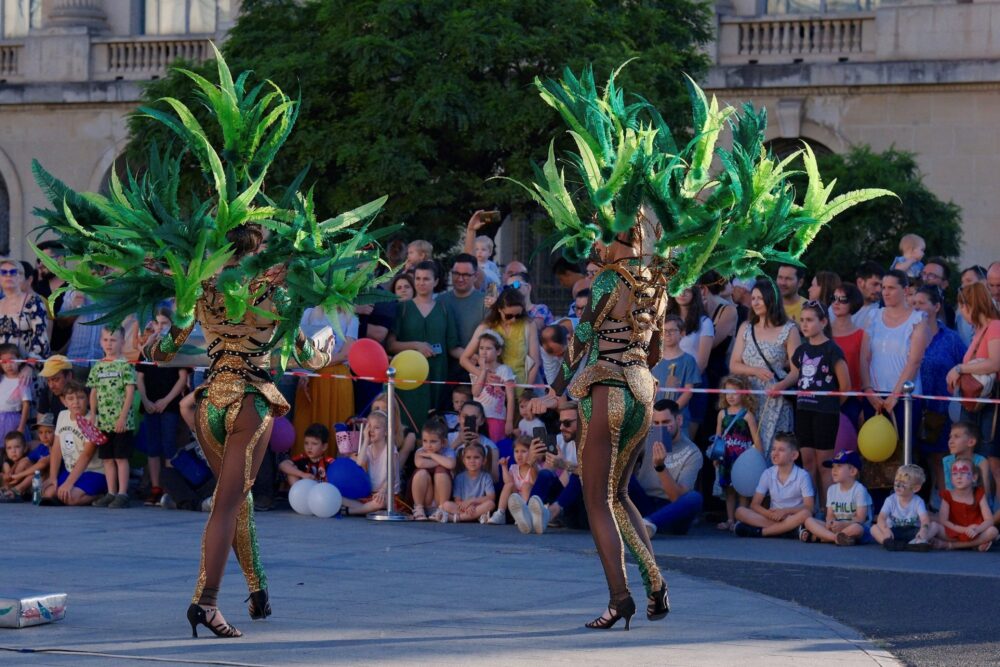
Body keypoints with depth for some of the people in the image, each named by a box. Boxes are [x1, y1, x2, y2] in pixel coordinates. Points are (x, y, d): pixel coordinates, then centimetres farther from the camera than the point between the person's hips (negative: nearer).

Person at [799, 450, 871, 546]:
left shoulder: (859, 490, -10)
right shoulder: (832, 490, 8)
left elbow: (860, 519, -16)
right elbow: (830, 515, 4)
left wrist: (843, 524, -32)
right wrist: (830, 523, -20)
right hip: (836, 526, 6)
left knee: (856, 528, -42)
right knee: (809, 521, -12)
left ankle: (816, 537, -34)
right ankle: (836, 537, -34)